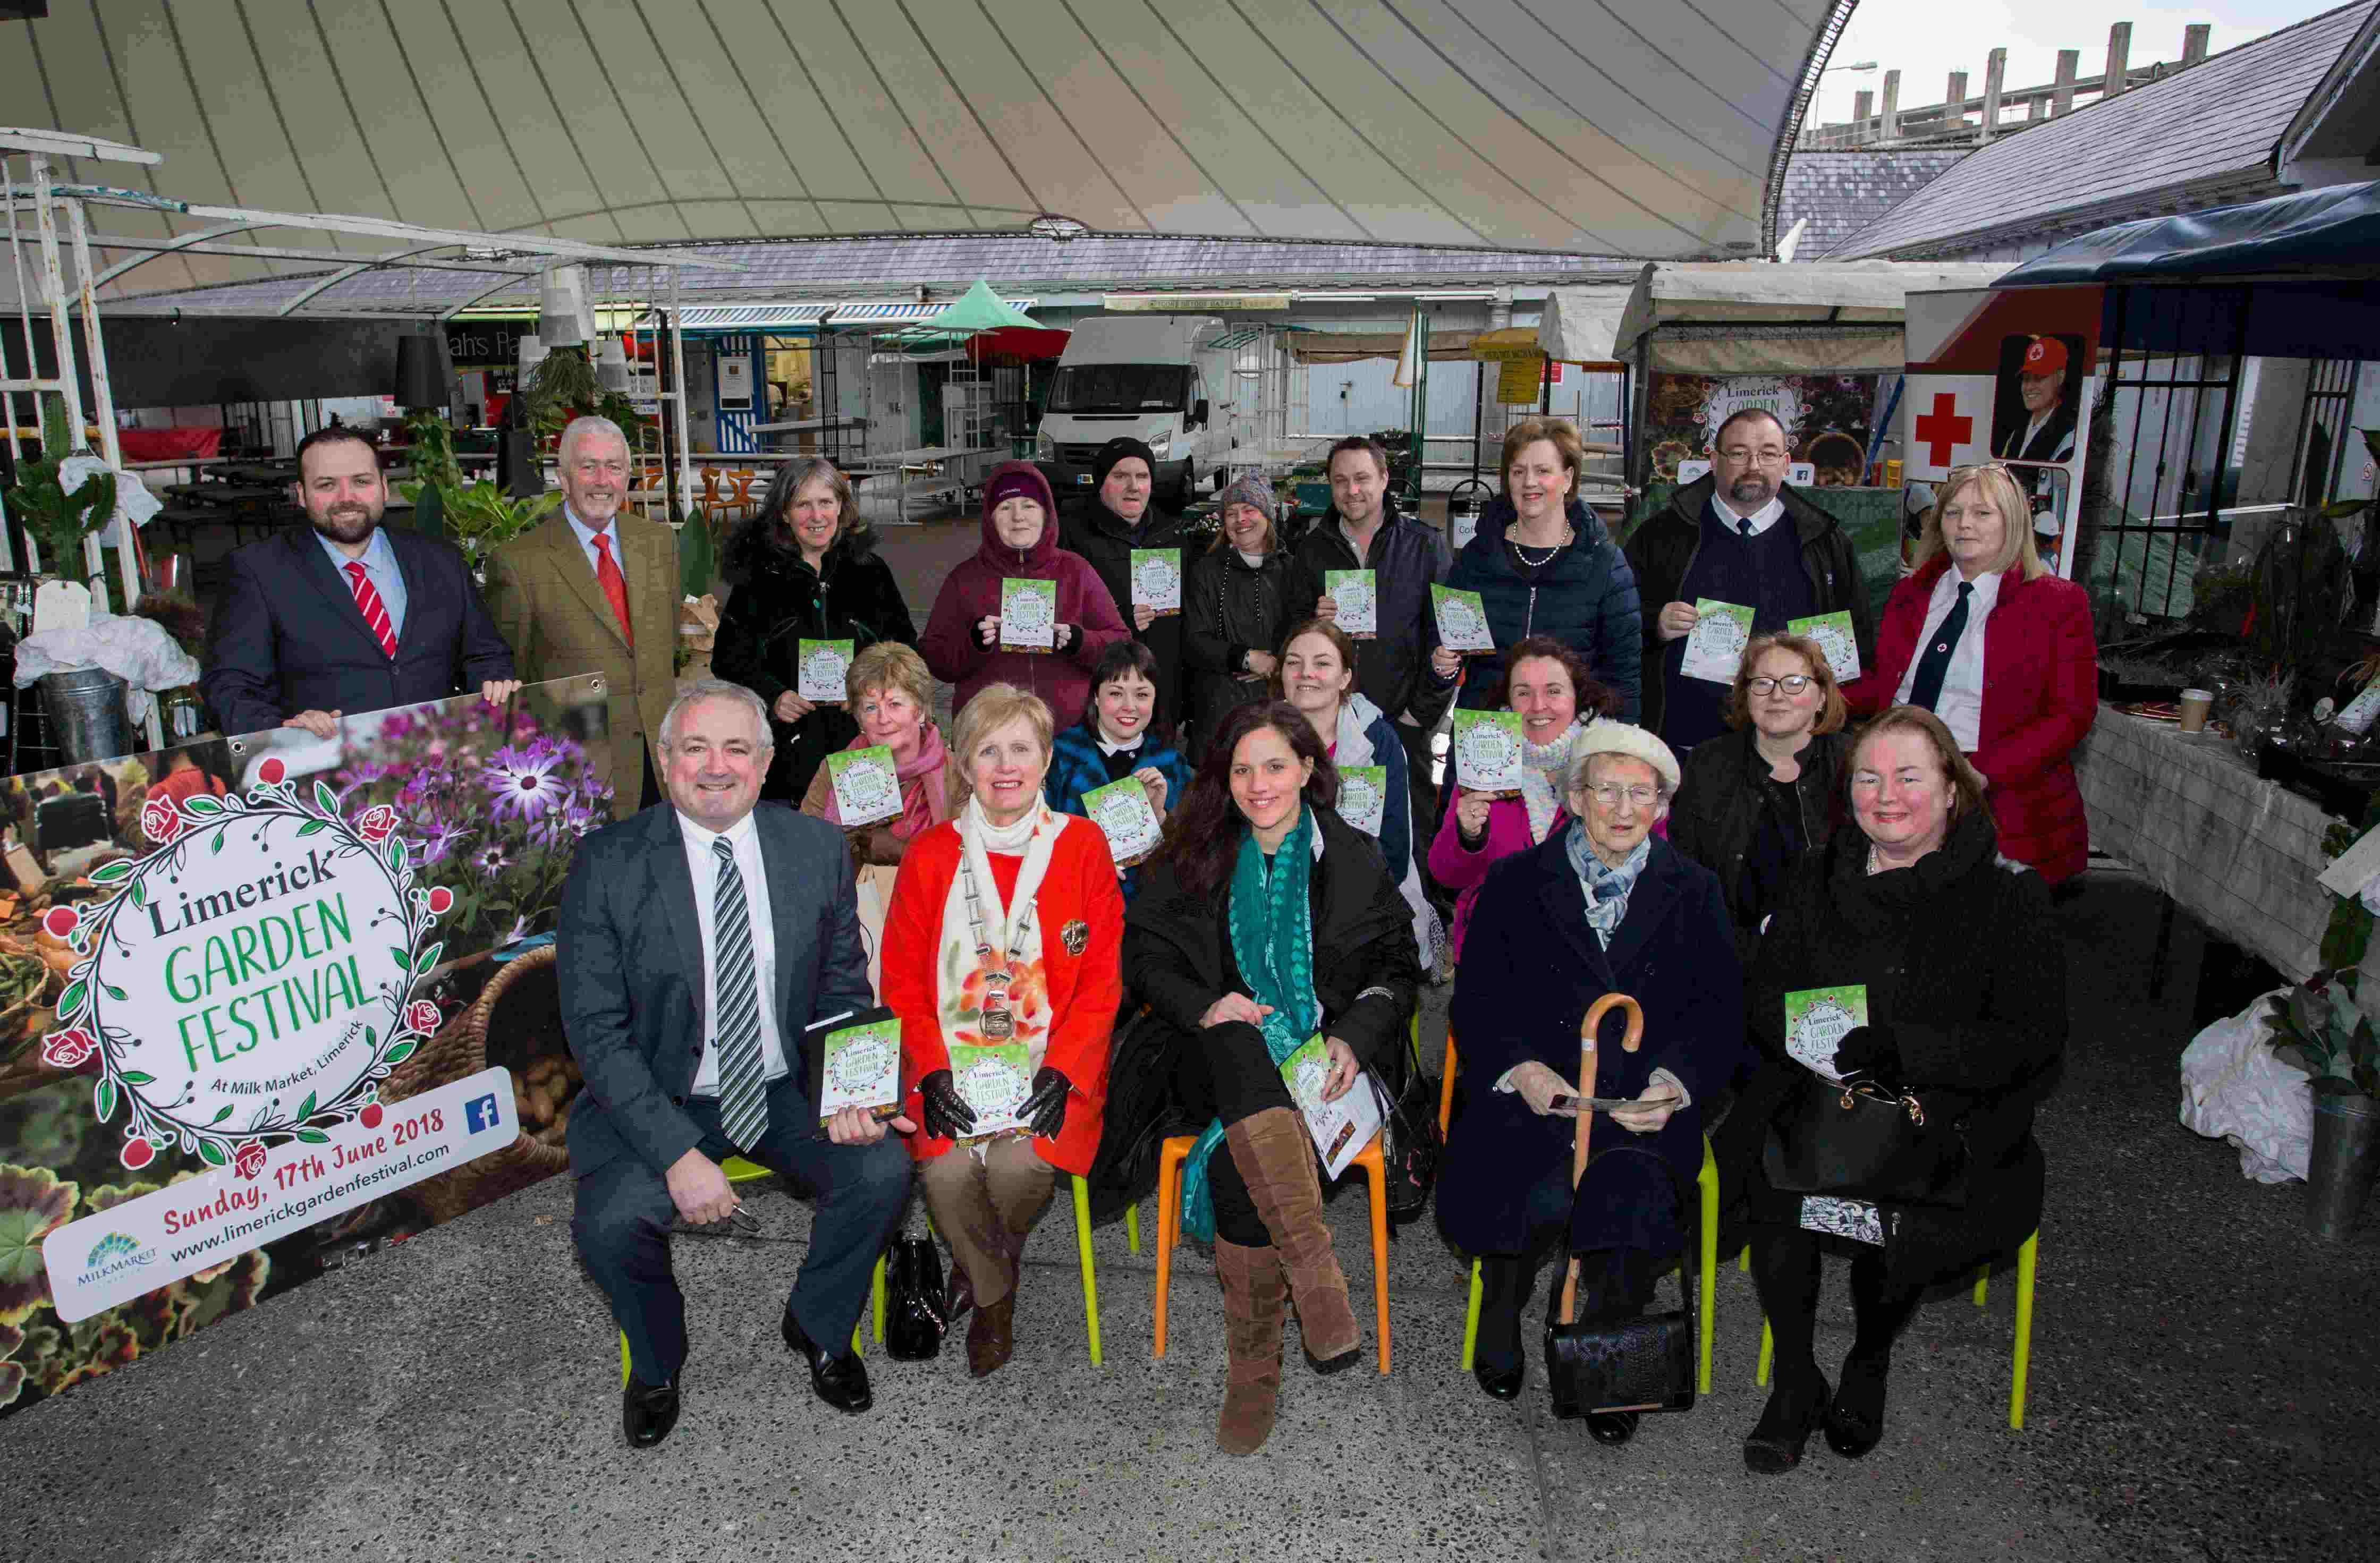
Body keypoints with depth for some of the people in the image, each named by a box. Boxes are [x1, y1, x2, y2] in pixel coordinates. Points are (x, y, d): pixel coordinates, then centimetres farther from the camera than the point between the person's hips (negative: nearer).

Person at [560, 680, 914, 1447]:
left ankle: (818, 1328, 12)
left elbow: (843, 991, 6)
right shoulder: (607, 864, -10)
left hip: (786, 1089, 2)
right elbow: (596, 1032, -12)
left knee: (883, 1169, -20)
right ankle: (657, 1364, 11)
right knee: (611, 1221, -26)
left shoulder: (818, 849, -3)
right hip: (654, 1097, -2)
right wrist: (678, 1153, -22)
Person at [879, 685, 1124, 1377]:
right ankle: (994, 1296, 9)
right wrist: (933, 1072, -10)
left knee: (1019, 1165, -26)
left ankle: (984, 1264, 13)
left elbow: (1101, 981, 0)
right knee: (948, 1170, -24)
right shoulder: (931, 854, 6)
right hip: (951, 1057, 1)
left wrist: (1060, 1071, -13)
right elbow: (902, 979, 5)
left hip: (1052, 1060, -1)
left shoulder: (1082, 846, 3)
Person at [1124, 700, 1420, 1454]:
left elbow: (1396, 969, 11)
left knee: (1238, 1161, -30)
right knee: (1241, 1046, -38)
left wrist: (1354, 1038, -8)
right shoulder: (1195, 857, 11)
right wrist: (1204, 1007, -12)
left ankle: (1255, 1369, -20)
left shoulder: (1354, 861, 10)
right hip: (1222, 1055, 1)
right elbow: (1145, 953, 7)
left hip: (1321, 1056, -1)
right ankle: (1316, 1268, -42)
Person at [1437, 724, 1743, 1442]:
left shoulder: (1695, 892, 16)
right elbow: (1475, 1000, 4)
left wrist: (1674, 1080, -14)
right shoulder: (1515, 882, 12)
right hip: (1534, 1094, 0)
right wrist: (1520, 1068, -15)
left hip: (1645, 1105, 1)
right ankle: (1501, 1314, 1)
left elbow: (1719, 1012, 6)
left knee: (1633, 1189, -31)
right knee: (1544, 1194, -30)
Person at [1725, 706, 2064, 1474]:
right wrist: (1809, 1039, -16)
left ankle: (1869, 1365, 3)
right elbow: (1764, 995, 8)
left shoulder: (2007, 894, -1)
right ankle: (1795, 1380, -6)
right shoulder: (1822, 884, 10)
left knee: (1890, 1208, -30)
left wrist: (1892, 1047, -22)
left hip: (1955, 1113, -2)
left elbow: (2032, 1038, -8)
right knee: (1769, 1177, -27)